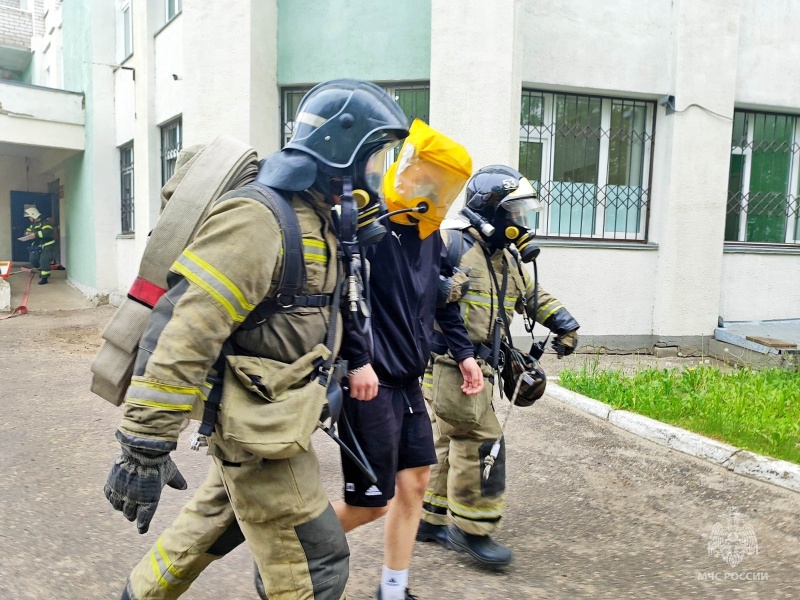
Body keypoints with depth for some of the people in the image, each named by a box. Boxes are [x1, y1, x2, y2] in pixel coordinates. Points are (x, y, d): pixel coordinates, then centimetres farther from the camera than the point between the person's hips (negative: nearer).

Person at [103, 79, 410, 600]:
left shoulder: (315, 217, 8)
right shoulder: (258, 218, -23)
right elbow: (183, 331, -28)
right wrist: (145, 447, -28)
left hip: (270, 415, 10)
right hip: (256, 423, -10)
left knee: (216, 523, 27)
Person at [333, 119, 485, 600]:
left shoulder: (430, 237, 12)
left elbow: (443, 302, 21)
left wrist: (464, 353, 17)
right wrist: (358, 360, -25)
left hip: (408, 381, 9)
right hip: (371, 382, -9)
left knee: (414, 481, 13)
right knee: (373, 501, -1)